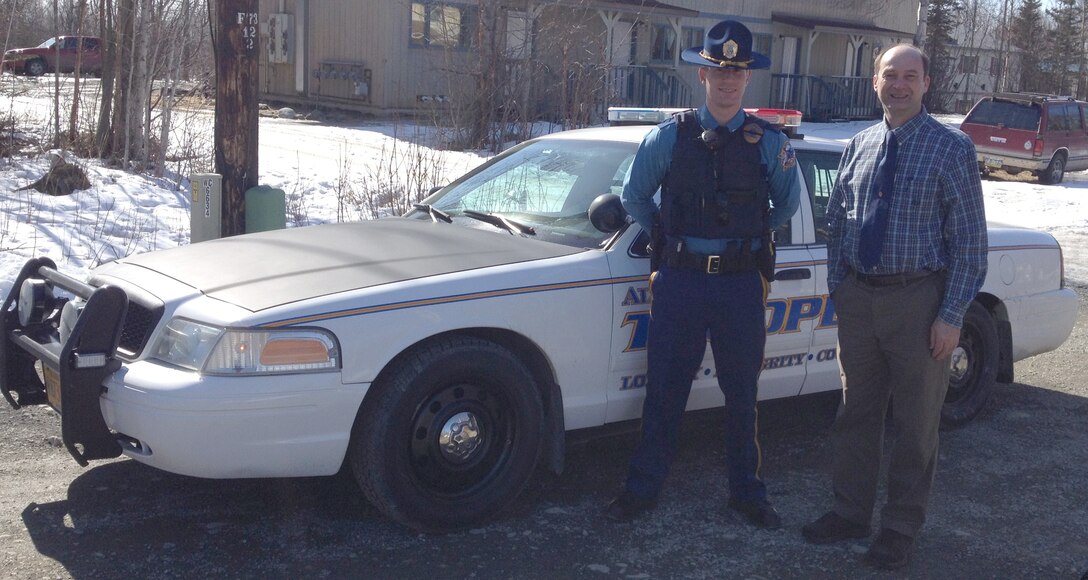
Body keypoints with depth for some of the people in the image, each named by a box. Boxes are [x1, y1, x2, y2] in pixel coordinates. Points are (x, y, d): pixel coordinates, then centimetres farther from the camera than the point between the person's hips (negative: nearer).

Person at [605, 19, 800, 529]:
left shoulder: (769, 142, 2)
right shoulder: (670, 136, 1)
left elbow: (786, 206, 17)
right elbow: (635, 198, 13)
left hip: (741, 283, 1)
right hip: (680, 279, 0)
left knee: (742, 395, 12)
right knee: (664, 391, 7)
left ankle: (747, 493, 27)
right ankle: (643, 489, 21)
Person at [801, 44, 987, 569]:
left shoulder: (951, 148, -7)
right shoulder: (859, 146, 6)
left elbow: (969, 239, -9)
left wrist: (952, 315, -14)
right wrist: (837, 287, 6)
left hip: (918, 299, -4)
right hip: (859, 295, 4)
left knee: (916, 421, 8)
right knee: (856, 412, 15)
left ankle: (901, 527, 24)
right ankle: (851, 512, 31)